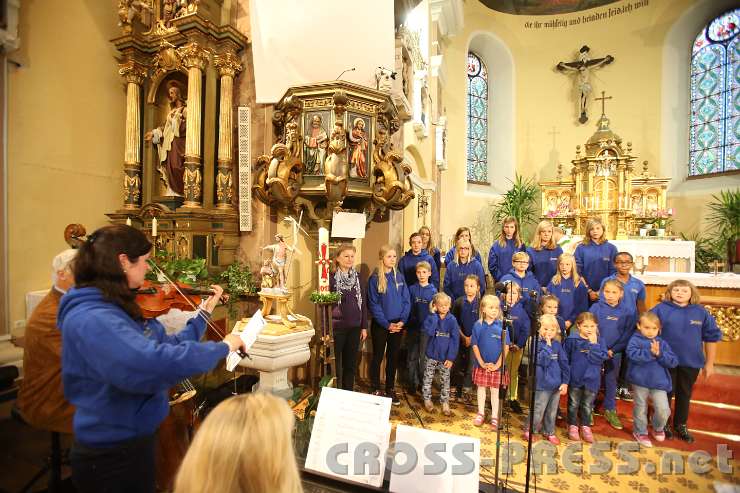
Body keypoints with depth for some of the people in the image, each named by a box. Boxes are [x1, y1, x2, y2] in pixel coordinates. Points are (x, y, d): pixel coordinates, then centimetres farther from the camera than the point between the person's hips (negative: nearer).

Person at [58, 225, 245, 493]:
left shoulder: (117, 308, 0)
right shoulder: (90, 319, -30)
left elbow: (167, 346, 6)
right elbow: (155, 363, -43)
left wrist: (205, 313, 5)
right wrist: (222, 347, -31)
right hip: (112, 452, -9)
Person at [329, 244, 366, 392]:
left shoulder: (357, 276, 5)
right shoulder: (331, 278, -8)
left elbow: (363, 302, 9)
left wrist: (364, 326, 7)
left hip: (354, 328, 4)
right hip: (337, 328, -4)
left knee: (351, 364, 14)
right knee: (335, 364, 6)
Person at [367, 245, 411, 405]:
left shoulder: (399, 276, 3)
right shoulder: (374, 278, -9)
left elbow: (406, 300, 2)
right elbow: (373, 304, -11)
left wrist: (402, 321, -10)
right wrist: (387, 324, -14)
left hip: (398, 325, 4)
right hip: (380, 325, -3)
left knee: (393, 357, 14)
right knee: (378, 357, 9)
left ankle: (390, 389, 29)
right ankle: (376, 389, 24)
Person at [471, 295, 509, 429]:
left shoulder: (502, 326, -9)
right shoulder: (478, 325, -7)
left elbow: (506, 347, -8)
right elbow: (475, 345, -4)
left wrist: (498, 364, -11)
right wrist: (482, 363, -10)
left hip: (497, 365, -1)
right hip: (481, 364, 1)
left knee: (495, 390, 12)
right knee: (481, 388, 15)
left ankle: (494, 417, 27)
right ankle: (481, 414, 32)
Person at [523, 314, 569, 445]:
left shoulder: (557, 345, 2)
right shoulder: (537, 344, -12)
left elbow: (564, 364, 4)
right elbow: (542, 361, -24)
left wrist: (565, 382, 0)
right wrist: (547, 346, -23)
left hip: (557, 384, 5)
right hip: (542, 384, -5)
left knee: (552, 411, 18)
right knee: (538, 411, 2)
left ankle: (549, 432, 36)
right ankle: (530, 430, 22)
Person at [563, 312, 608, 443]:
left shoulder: (599, 341, -5)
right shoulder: (572, 340, -12)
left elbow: (602, 357, -18)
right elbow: (564, 358, -5)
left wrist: (593, 344, -22)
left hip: (592, 379, 2)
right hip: (575, 378, -2)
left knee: (588, 405, 17)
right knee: (573, 404, 13)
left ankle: (586, 427, 35)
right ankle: (572, 426, 30)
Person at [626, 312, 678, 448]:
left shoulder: (662, 343, 5)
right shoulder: (635, 340, -6)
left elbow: (673, 362, -3)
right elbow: (633, 355, -24)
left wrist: (659, 354, -18)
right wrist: (650, 352, -28)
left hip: (659, 382, 3)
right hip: (640, 381, -2)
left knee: (664, 410, -1)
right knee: (640, 409, 11)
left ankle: (658, 428, 32)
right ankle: (640, 432, 32)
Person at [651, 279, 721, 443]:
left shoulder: (701, 312, -3)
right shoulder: (660, 309, -11)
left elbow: (711, 337, 5)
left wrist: (709, 363, 7)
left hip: (691, 363, 3)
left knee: (684, 394, 18)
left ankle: (681, 425, 35)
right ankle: (664, 423, 29)